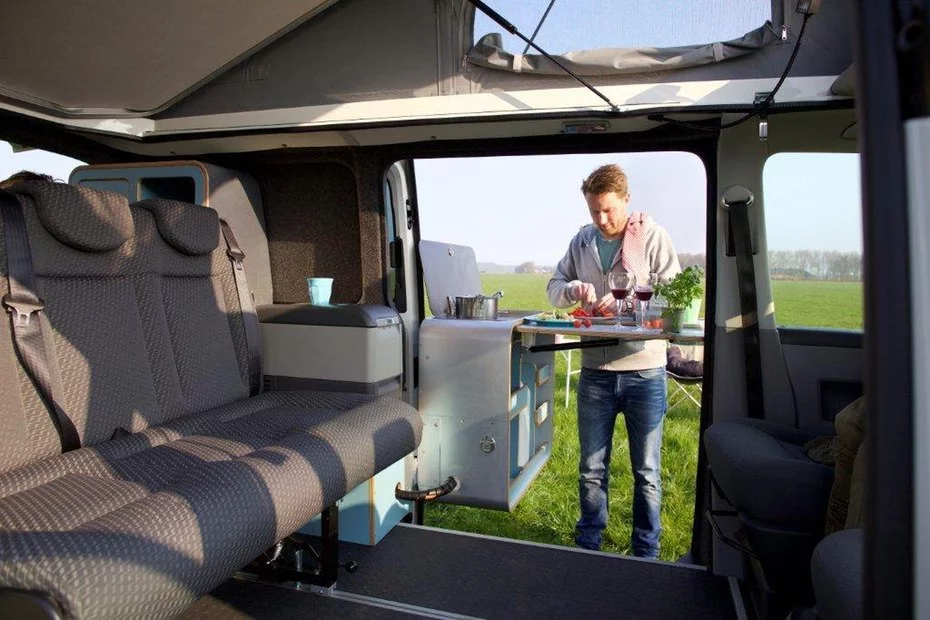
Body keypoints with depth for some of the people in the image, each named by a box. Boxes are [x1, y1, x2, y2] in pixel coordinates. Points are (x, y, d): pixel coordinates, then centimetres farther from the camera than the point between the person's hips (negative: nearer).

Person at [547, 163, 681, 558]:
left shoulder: (653, 237, -5)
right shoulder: (582, 241, 7)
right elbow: (553, 288, 11)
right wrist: (573, 288, -11)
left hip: (644, 370, -3)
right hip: (595, 371, 3)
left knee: (646, 472, 10)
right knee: (591, 469, 15)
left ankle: (646, 553, 28)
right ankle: (588, 545, 32)